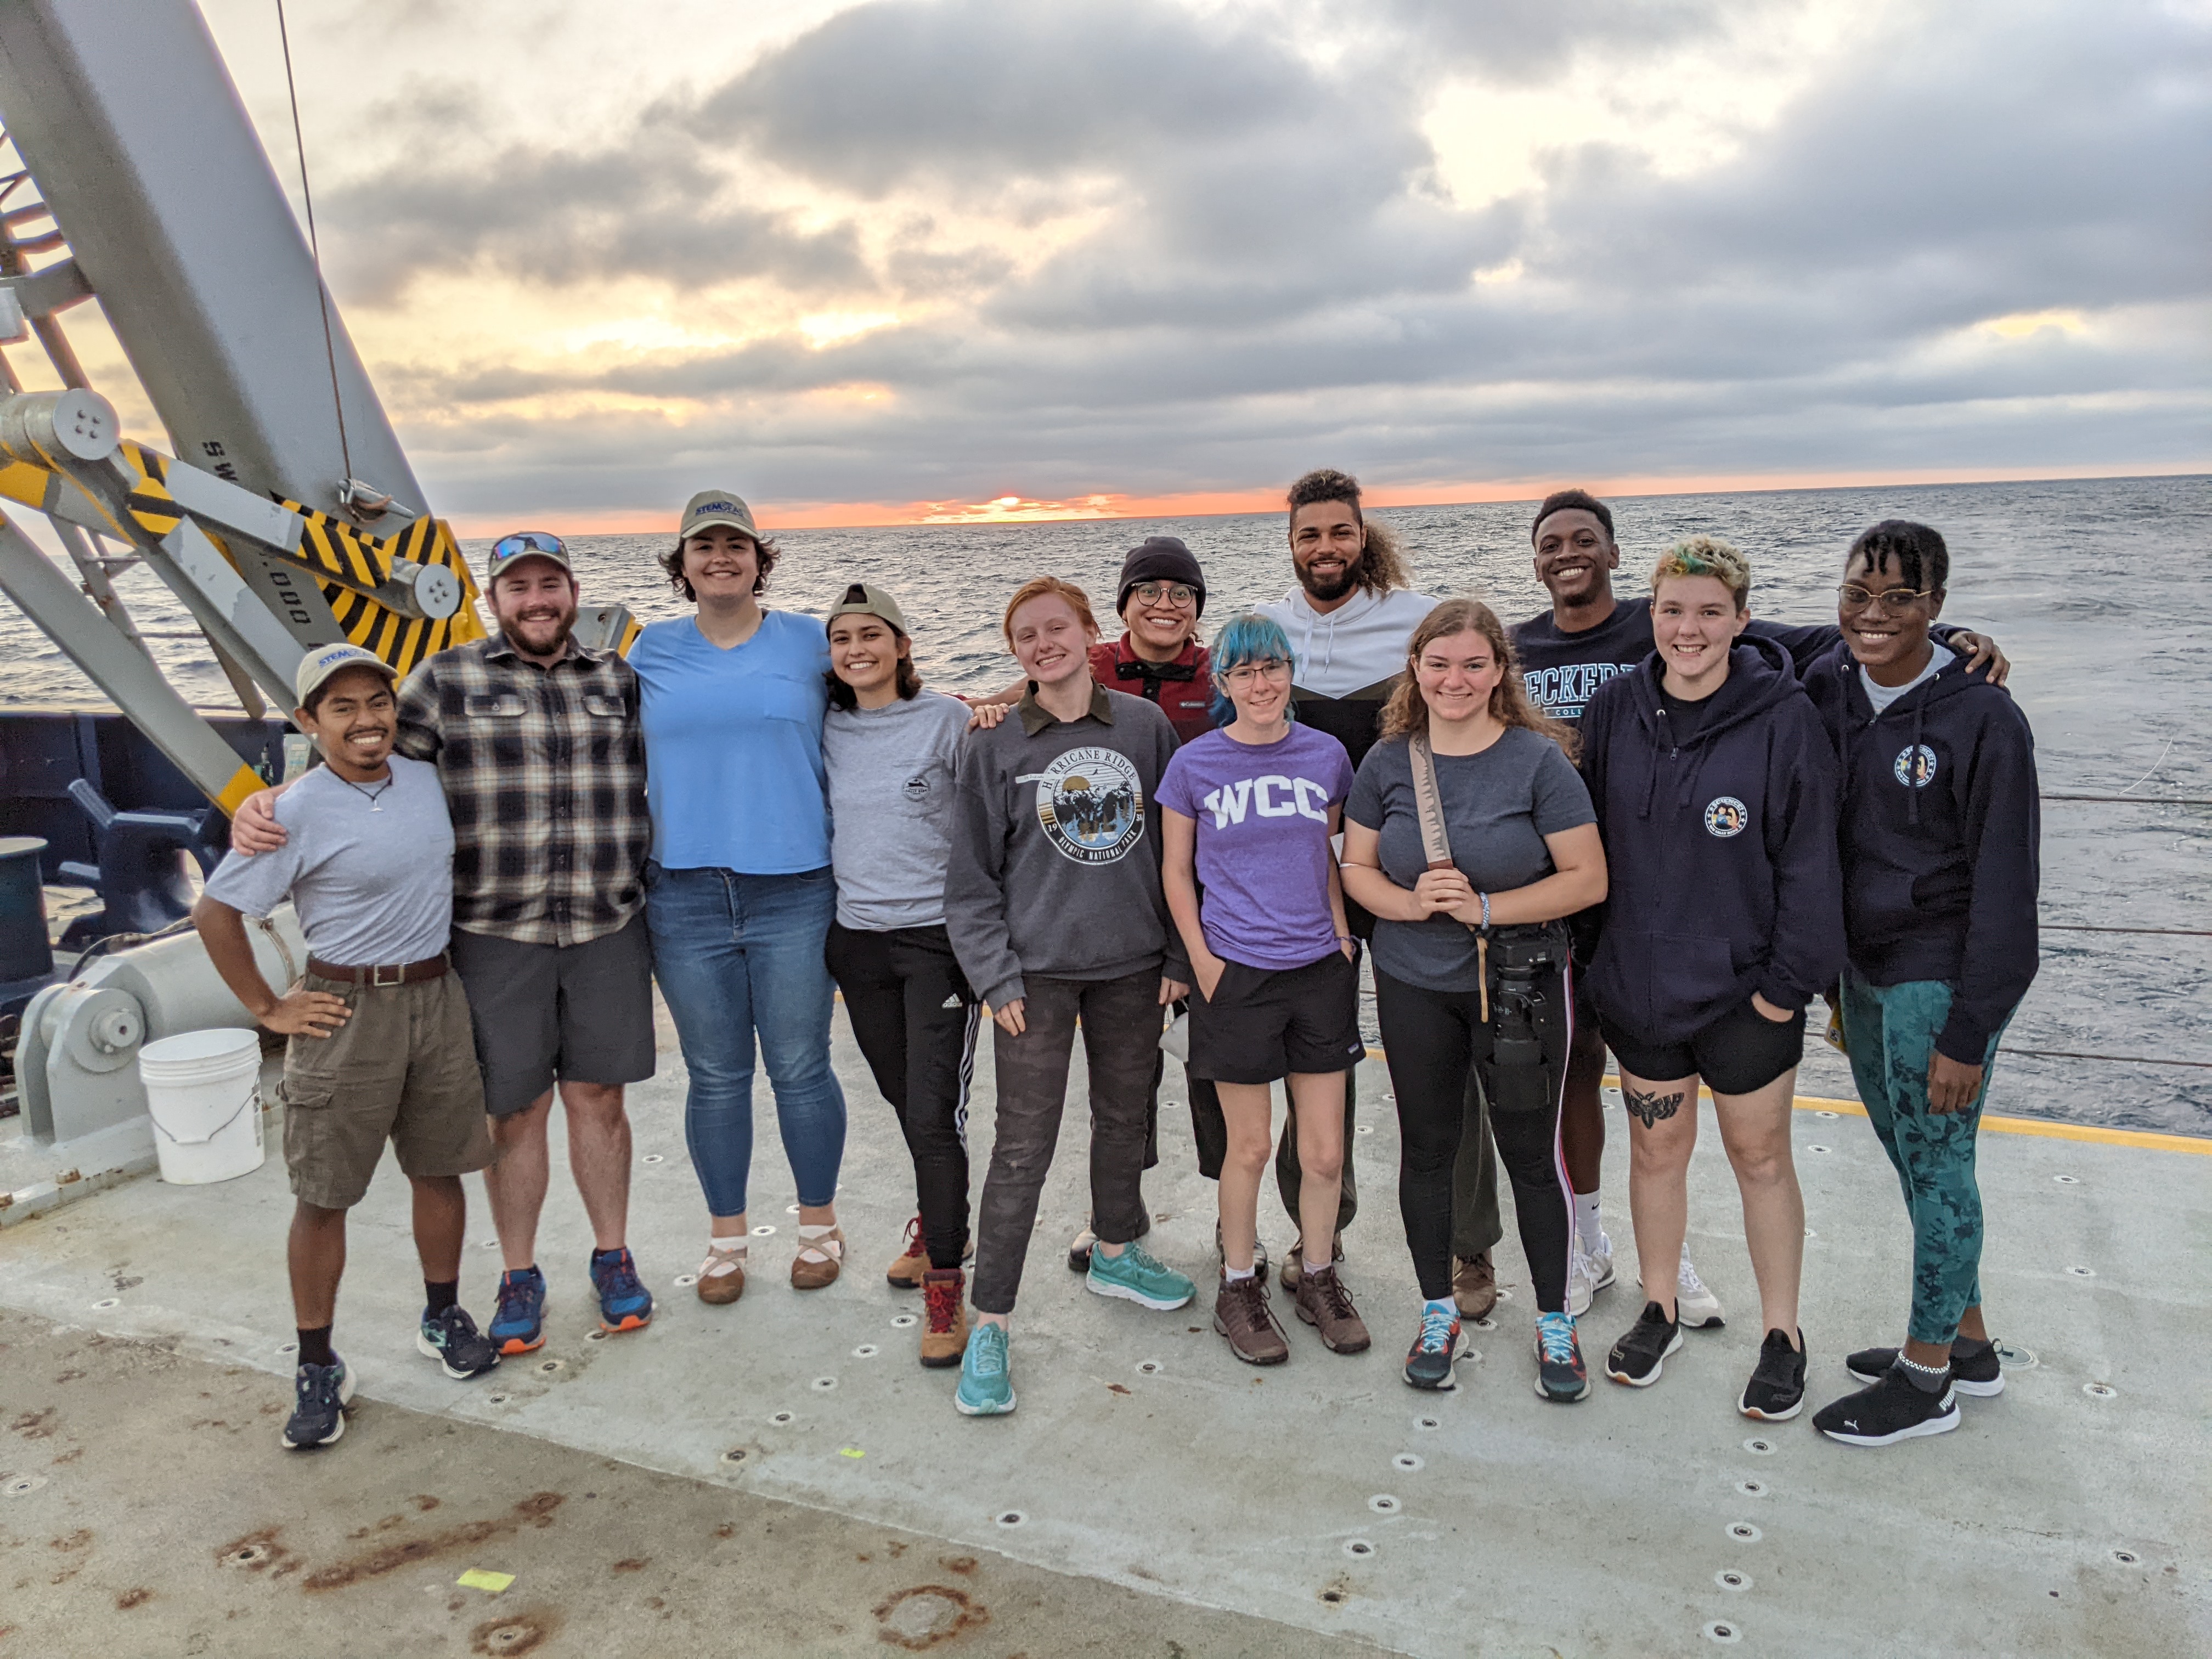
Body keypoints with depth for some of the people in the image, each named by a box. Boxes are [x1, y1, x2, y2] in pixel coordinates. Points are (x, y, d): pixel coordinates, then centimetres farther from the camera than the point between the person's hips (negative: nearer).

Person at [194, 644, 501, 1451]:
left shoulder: (426, 779, 3)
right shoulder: (299, 815, -14)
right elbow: (215, 912, -9)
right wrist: (267, 1008, -7)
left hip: (437, 1000, 5)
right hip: (346, 1013, -4)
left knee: (439, 1170, 15)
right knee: (323, 1194, 4)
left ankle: (443, 1318, 34)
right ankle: (319, 1368, 17)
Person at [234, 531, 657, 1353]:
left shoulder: (620, 681, 8)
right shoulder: (446, 682, 2)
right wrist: (269, 804, -15)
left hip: (608, 931, 2)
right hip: (495, 937, -1)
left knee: (598, 1098, 10)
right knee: (516, 1110, 6)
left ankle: (612, 1258, 27)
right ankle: (519, 1277, 24)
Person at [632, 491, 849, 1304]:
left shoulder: (808, 641, 4)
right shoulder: (652, 650, 8)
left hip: (794, 891, -1)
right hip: (686, 894, 1)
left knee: (800, 1070, 6)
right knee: (715, 1077, 10)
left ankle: (819, 1224, 27)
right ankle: (725, 1237, 27)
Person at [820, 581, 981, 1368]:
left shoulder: (947, 720, -7)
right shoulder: (826, 729, 6)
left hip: (938, 935, -5)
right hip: (857, 939, 5)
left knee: (934, 1112, -8)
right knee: (904, 1102, 18)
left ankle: (945, 1279, 3)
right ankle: (937, 1222, 40)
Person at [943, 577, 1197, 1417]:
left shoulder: (1146, 726, 1)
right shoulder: (994, 745, -4)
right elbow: (972, 875, -2)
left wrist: (1179, 954, 4)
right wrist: (996, 974, -8)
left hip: (1132, 965, 3)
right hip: (1038, 970, -3)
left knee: (1125, 1116, 18)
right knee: (1024, 1146, -3)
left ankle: (1115, 1254, 42)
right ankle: (988, 1326, 7)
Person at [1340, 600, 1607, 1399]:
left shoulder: (1538, 759, -9)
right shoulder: (1387, 762, 0)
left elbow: (1588, 877, -10)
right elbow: (1356, 867, 6)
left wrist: (1485, 907, -20)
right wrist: (1411, 902, -14)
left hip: (1522, 986, -2)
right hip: (1415, 987, 3)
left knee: (1531, 1152, 6)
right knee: (1427, 1149, 12)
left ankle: (1555, 1322, 26)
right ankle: (1438, 1313, 31)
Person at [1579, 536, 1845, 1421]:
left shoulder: (1784, 719, -13)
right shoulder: (1615, 708, -2)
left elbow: (1809, 862, -10)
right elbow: (1588, 839, 8)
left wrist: (1788, 983, -11)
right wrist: (1589, 949, 6)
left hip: (1744, 990, -3)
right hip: (1638, 983, 3)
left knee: (1759, 1157, 12)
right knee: (1656, 1149, 16)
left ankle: (1782, 1334, 30)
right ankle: (1659, 1311, 36)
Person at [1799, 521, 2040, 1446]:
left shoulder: (1981, 718, -16)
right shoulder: (1822, 692, 1)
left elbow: (2004, 886, -15)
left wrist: (1967, 1033, -16)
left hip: (1942, 978, -7)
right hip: (1864, 969, 7)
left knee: (1936, 1169, 4)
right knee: (1909, 1156, 17)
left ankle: (1926, 1381, 20)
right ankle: (1967, 1344, 35)